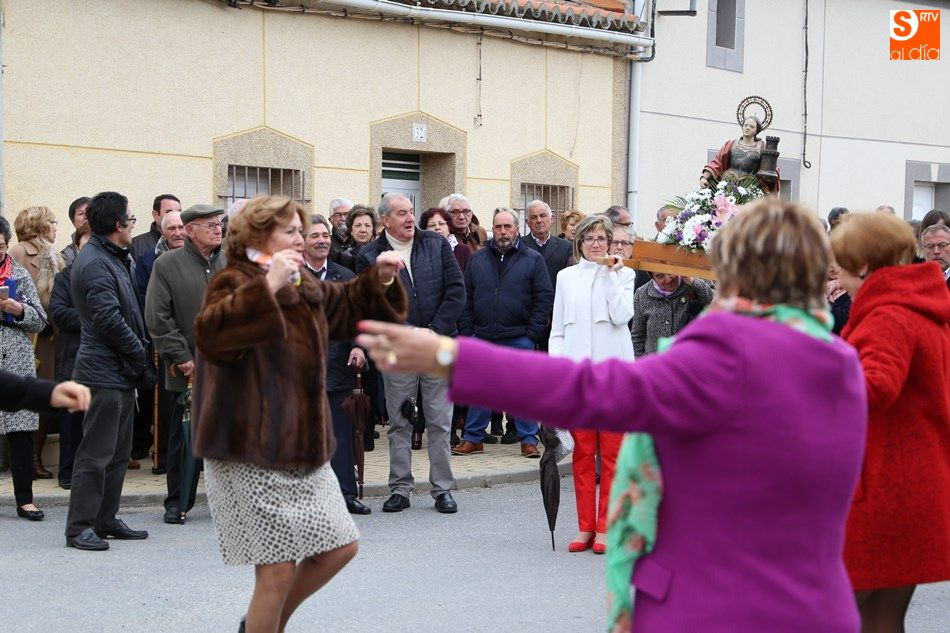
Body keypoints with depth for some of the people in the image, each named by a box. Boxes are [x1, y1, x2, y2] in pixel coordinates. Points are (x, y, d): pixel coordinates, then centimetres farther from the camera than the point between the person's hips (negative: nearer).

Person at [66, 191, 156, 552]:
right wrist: (141, 354, -12)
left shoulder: (113, 259, 17)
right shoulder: (94, 264, -16)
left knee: (118, 452, 14)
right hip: (104, 371, -10)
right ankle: (80, 526, -2)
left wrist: (141, 352, 10)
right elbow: (109, 320, -21)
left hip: (121, 372, 10)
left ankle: (105, 520, 21)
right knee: (97, 452, -7)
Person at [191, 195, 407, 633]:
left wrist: (380, 278, 12)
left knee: (341, 547, 13)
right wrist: (267, 287, -39)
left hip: (304, 450, 9)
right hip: (251, 456, -9)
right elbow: (212, 334, -33)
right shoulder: (234, 282, -13)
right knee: (278, 571, -7)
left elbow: (346, 305, 31)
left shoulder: (303, 285, 13)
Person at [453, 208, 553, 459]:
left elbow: (544, 297, -2)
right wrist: (467, 332, 1)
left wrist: (533, 332, -8)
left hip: (519, 337, -2)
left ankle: (528, 440, 10)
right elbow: (466, 298, 9)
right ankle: (473, 438, 15)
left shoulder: (532, 260, 1)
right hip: (482, 337, 2)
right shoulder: (477, 260, 9)